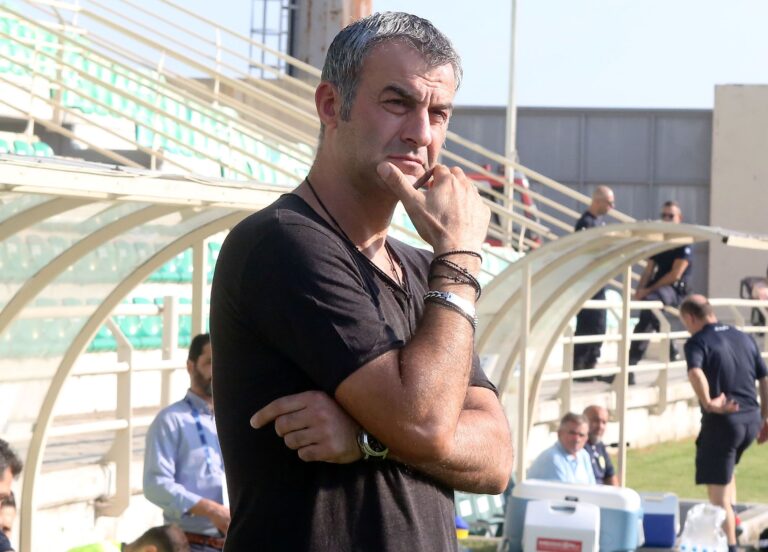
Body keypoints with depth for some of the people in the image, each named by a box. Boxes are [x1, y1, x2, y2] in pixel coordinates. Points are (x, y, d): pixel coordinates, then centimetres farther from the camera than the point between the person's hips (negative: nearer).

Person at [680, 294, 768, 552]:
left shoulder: (697, 342, -7)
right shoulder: (744, 338, 12)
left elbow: (695, 372, -29)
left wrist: (708, 403, -30)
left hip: (722, 420, -7)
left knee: (718, 490, 1)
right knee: (725, 468, 33)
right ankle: (732, 519, 27)